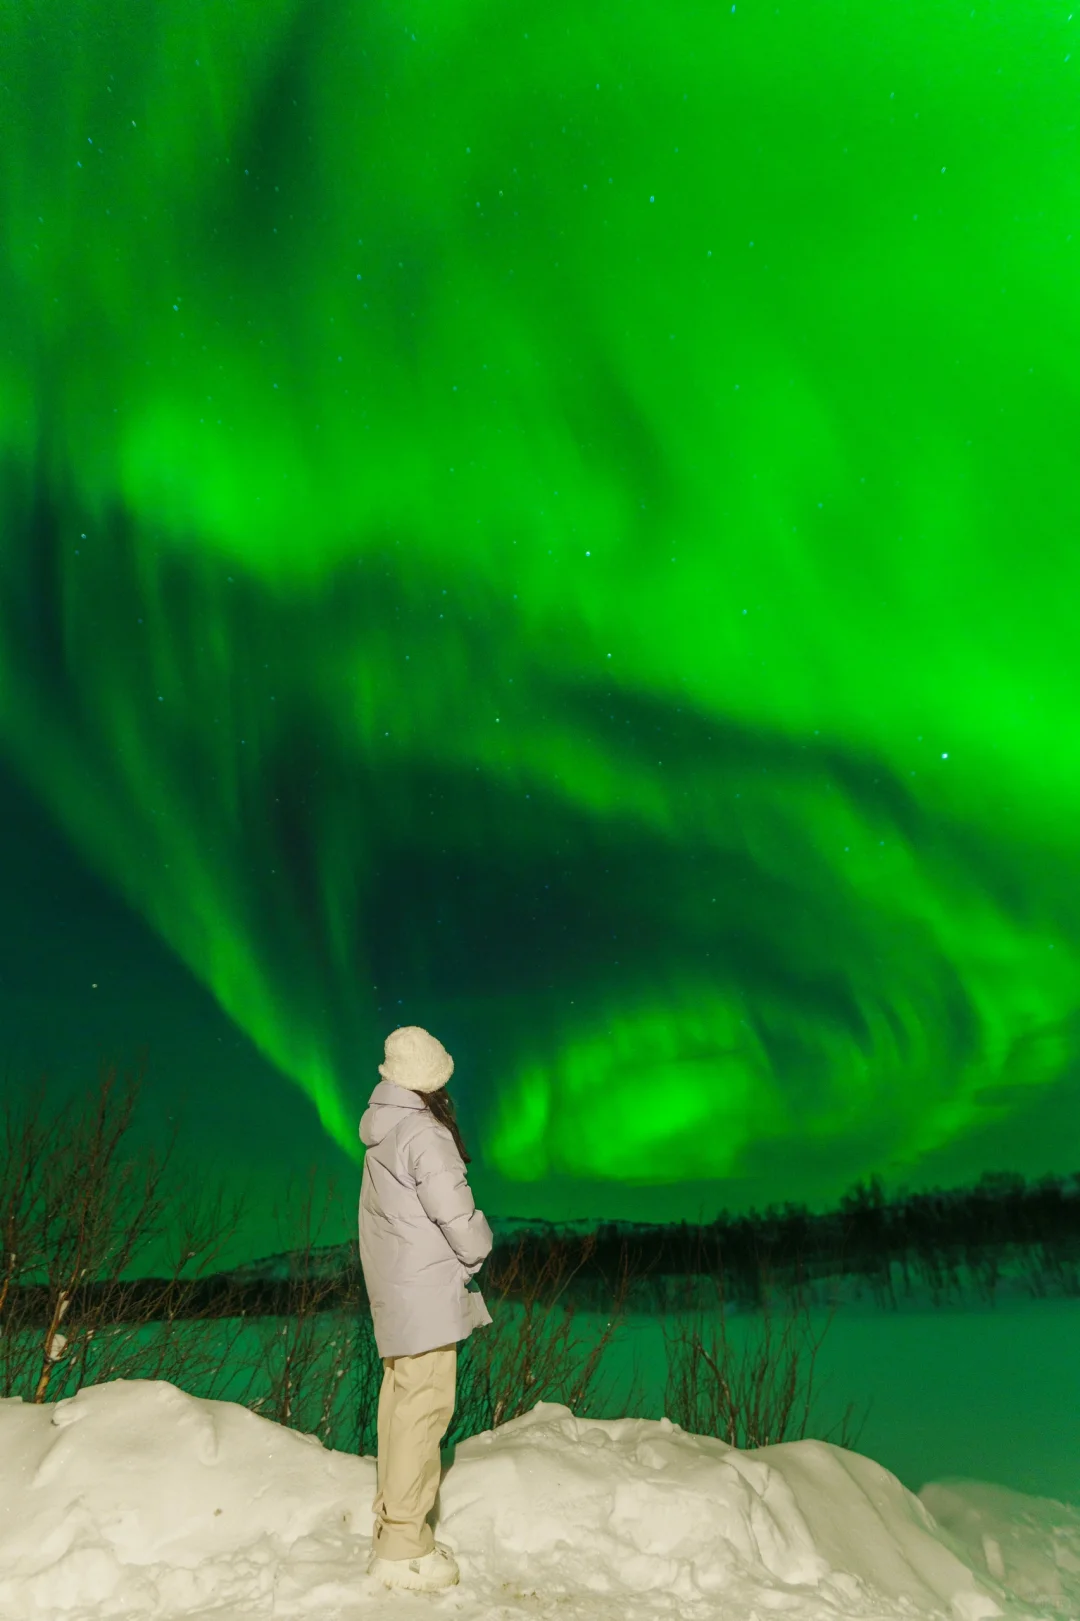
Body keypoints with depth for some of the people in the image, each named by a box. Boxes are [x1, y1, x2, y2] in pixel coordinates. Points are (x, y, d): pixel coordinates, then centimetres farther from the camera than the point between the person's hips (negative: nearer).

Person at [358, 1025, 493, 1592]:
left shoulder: (382, 1130, 5)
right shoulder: (423, 1135, -23)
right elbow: (457, 1215, -23)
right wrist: (477, 1253, -3)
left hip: (393, 1287, 9)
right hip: (426, 1287, -9)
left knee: (401, 1397, 19)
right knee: (425, 1404, 0)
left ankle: (391, 1517, 32)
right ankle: (402, 1546, 10)